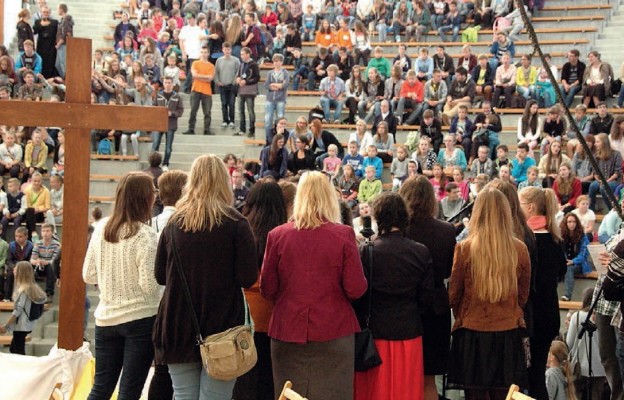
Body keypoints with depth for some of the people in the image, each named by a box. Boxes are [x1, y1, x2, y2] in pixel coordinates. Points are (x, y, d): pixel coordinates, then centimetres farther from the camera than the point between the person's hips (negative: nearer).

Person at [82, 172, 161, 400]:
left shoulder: (101, 231, 2)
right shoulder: (144, 236, -15)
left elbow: (88, 276, 8)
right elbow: (149, 284, -19)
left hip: (106, 318, 5)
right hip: (141, 318, -5)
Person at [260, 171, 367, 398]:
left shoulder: (277, 235, -3)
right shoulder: (344, 235, -8)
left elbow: (267, 290, 2)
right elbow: (356, 289, -8)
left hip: (288, 332, 2)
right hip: (333, 333, -2)